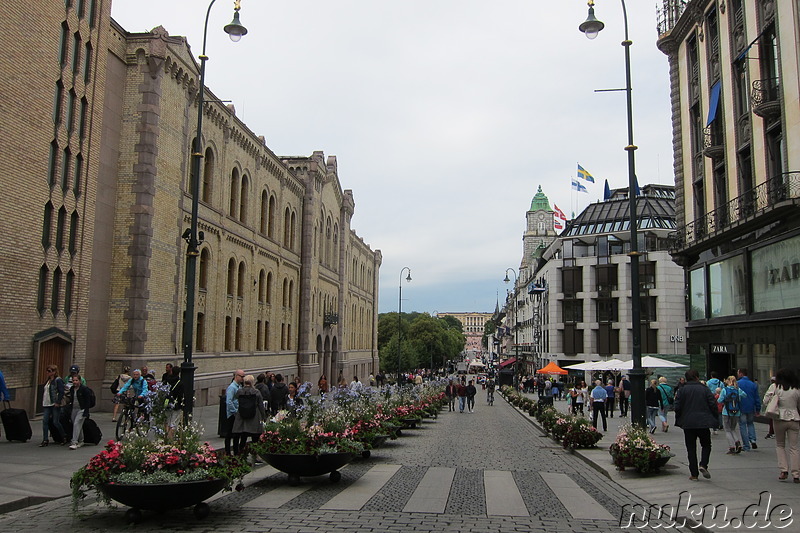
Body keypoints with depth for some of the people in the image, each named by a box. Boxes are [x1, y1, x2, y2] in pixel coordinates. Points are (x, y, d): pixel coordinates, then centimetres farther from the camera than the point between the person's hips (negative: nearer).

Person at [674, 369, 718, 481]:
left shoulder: (682, 390, -1)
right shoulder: (705, 389, 0)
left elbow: (677, 407, -4)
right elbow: (713, 405, -2)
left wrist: (678, 421, 8)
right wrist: (714, 419, 11)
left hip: (688, 423, 0)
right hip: (704, 423, 0)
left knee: (691, 448, 6)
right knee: (706, 445, 16)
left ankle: (694, 474, 6)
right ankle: (703, 465, -8)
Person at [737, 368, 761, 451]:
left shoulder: (737, 384, -10)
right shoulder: (753, 384, 4)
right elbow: (757, 397, 7)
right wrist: (758, 409, 13)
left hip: (741, 409, -4)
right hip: (751, 408, 4)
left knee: (742, 426, 4)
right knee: (750, 423, 23)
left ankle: (746, 446, 5)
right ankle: (753, 439, 2)